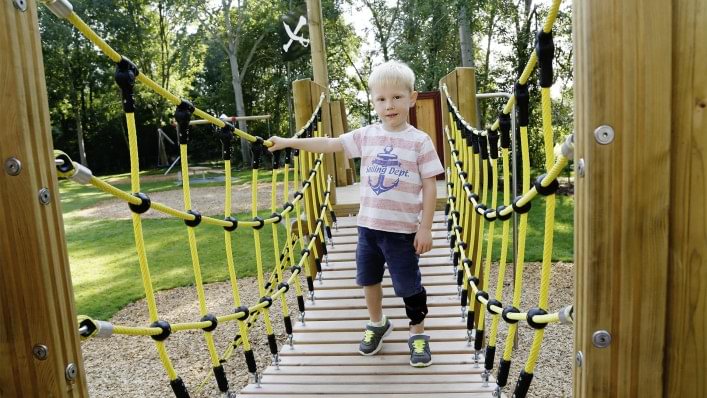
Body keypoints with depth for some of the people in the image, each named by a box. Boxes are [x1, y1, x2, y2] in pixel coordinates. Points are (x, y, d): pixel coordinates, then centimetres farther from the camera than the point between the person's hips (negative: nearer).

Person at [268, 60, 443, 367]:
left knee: (409, 285, 7)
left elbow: (430, 187, -8)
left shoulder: (420, 141, -8)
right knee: (369, 279, 19)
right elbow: (328, 144, 4)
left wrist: (425, 227, -10)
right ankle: (377, 324, 43)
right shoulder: (366, 136, 1)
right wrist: (288, 142, 2)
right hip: (368, 224, 4)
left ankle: (418, 334, 29)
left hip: (402, 229, -4)